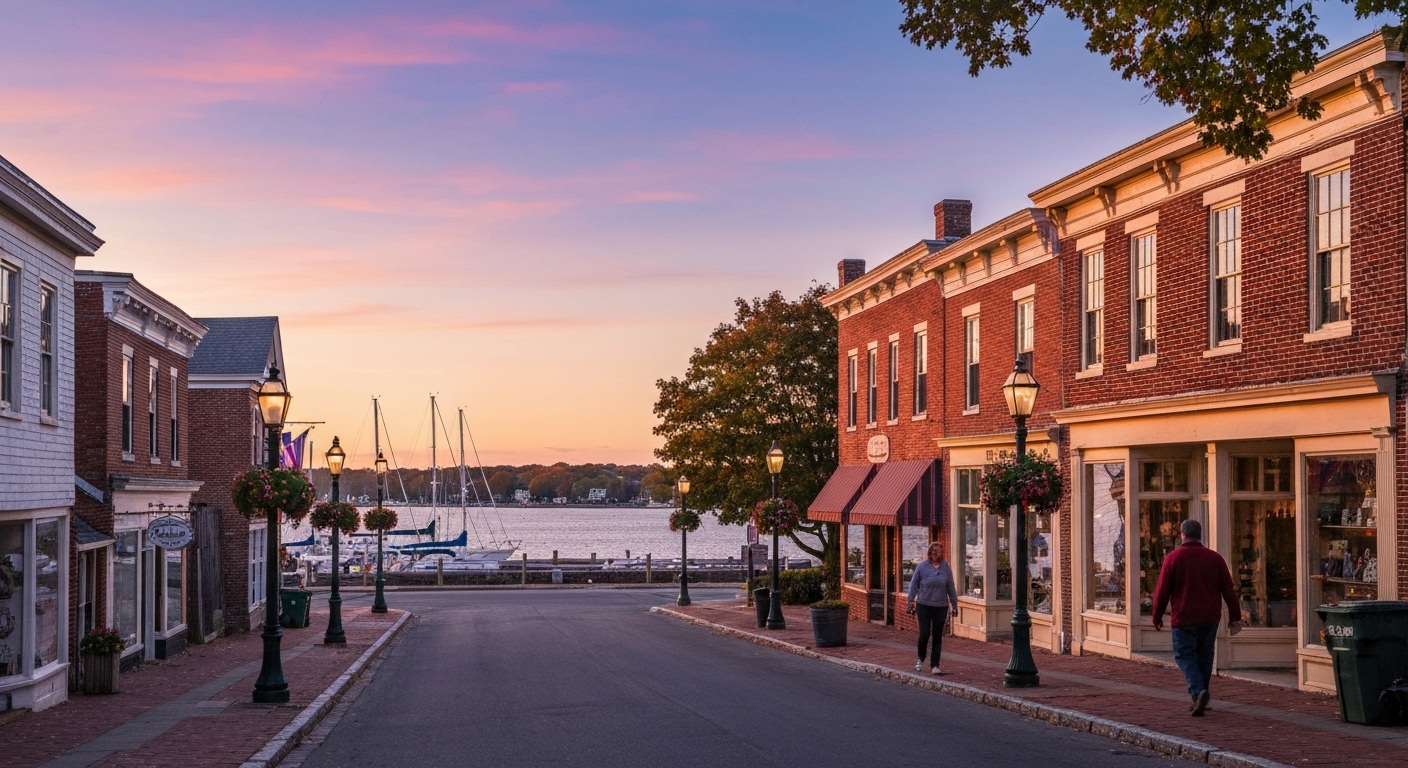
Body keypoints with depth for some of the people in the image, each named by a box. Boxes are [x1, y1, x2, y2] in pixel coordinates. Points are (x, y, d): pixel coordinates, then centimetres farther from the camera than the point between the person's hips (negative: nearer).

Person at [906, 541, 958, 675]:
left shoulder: (946, 568, 2)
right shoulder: (922, 567, -3)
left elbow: (950, 587, 9)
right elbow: (914, 584, 3)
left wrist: (954, 604, 12)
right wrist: (911, 601, 1)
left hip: (941, 607, 2)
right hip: (924, 606, -2)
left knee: (938, 637, 4)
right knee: (924, 634, -4)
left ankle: (934, 666, 10)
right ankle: (921, 659, 22)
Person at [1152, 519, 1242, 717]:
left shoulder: (1174, 558, -5)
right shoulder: (1215, 558, 5)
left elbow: (1162, 591, -4)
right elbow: (1228, 590, 5)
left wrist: (1157, 617, 6)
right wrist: (1235, 617, 11)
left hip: (1184, 618, -4)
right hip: (1210, 618, 4)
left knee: (1185, 656, 2)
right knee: (1204, 656, 13)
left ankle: (1198, 691, -20)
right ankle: (1200, 700, 16)